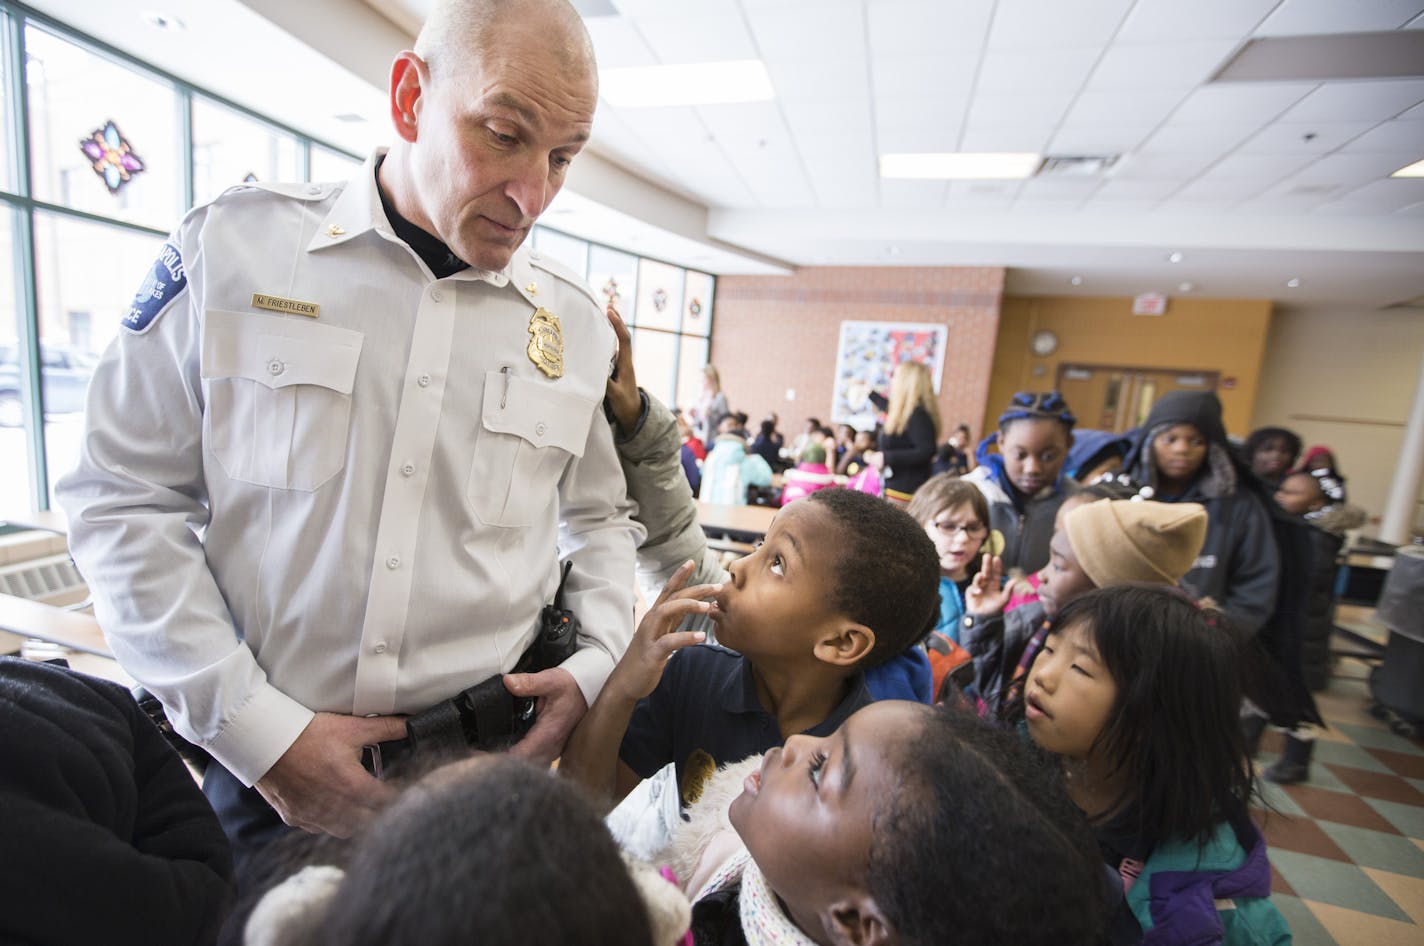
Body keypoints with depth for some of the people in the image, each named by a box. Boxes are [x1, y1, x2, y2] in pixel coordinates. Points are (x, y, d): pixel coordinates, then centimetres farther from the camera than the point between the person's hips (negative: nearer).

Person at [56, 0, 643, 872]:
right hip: (266, 768, -1)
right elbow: (125, 500, -5)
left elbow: (598, 518, 9)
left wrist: (596, 665, -5)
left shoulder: (577, 324, -2)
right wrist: (257, 727, -11)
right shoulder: (234, 246, -6)